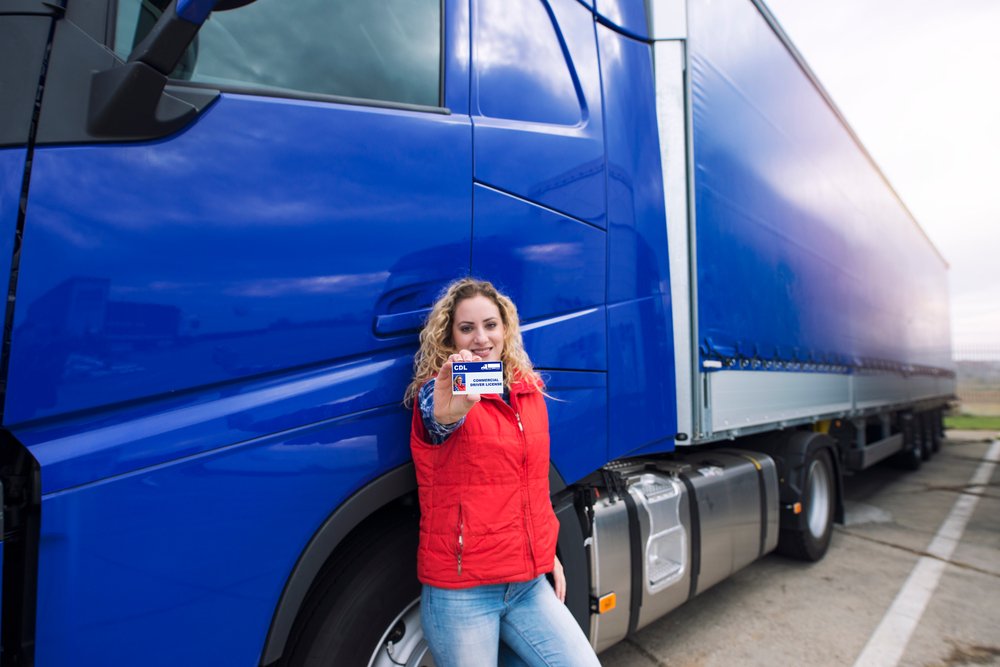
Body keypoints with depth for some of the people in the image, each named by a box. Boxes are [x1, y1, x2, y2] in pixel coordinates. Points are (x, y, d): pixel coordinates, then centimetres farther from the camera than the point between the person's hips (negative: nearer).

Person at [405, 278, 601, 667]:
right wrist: (452, 407, -57)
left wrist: (549, 553, 14)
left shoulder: (530, 390, 4)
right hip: (462, 590, -5)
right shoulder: (435, 391, -11)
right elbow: (439, 420, -36)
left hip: (529, 583, 5)